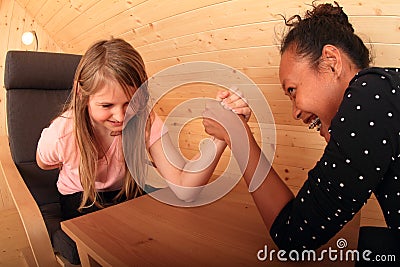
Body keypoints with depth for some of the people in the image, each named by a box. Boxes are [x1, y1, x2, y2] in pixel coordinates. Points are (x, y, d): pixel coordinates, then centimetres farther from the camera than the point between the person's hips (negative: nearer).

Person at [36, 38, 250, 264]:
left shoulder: (146, 122, -24)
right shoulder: (60, 136, -26)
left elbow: (183, 186, -35)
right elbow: (44, 164, 1)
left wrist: (221, 134, -48)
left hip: (128, 194, 3)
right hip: (81, 200, -2)